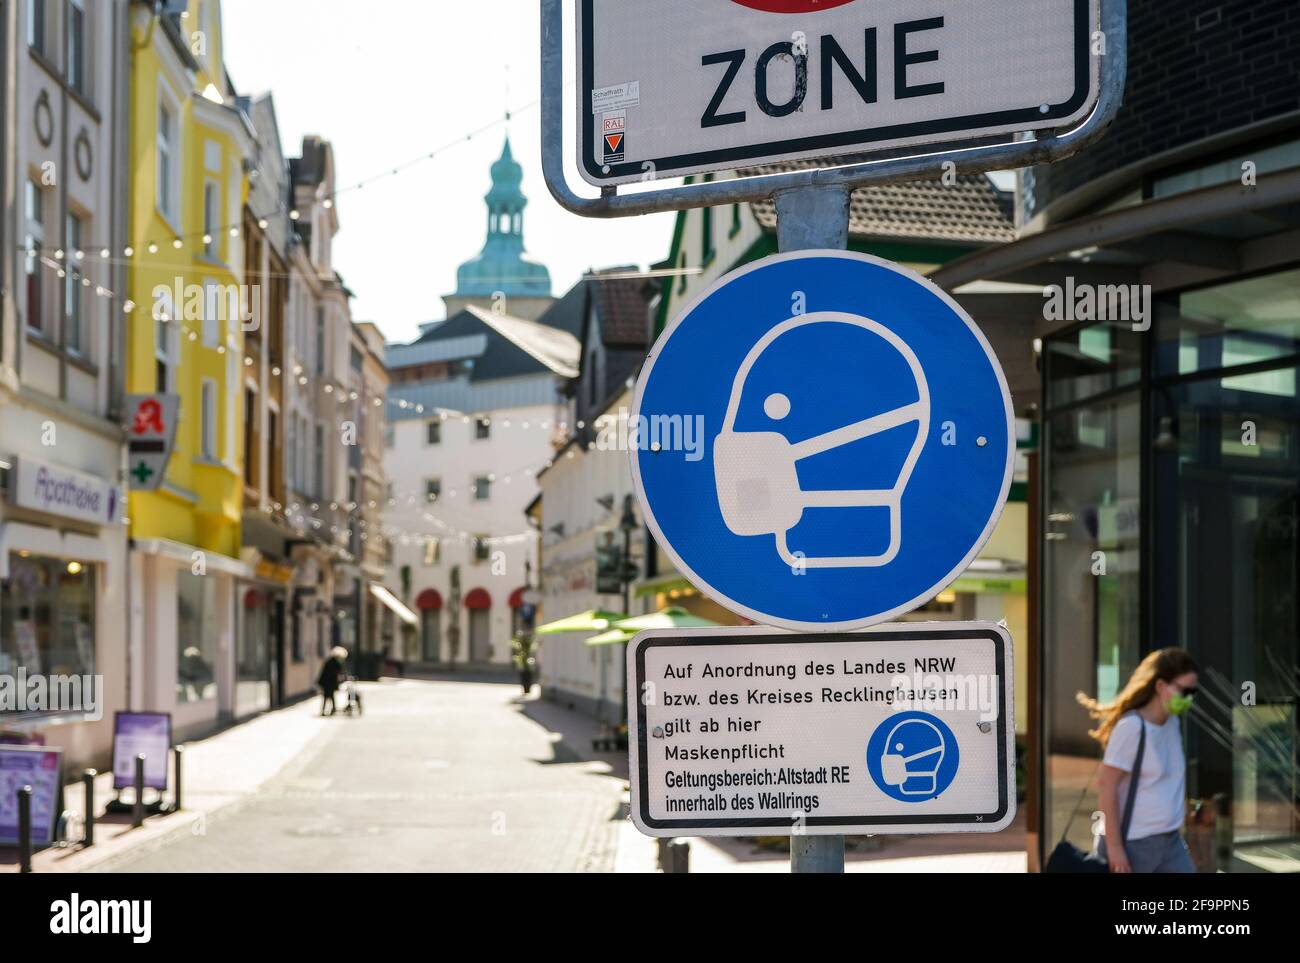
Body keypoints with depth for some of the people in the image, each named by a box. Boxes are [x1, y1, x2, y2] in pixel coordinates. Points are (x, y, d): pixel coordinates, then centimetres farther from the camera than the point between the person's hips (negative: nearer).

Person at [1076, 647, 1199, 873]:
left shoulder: (1173, 724, 8)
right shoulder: (1131, 727, -16)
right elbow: (1106, 786, -19)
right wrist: (1114, 846, -21)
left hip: (1170, 842, 8)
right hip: (1132, 844, -8)